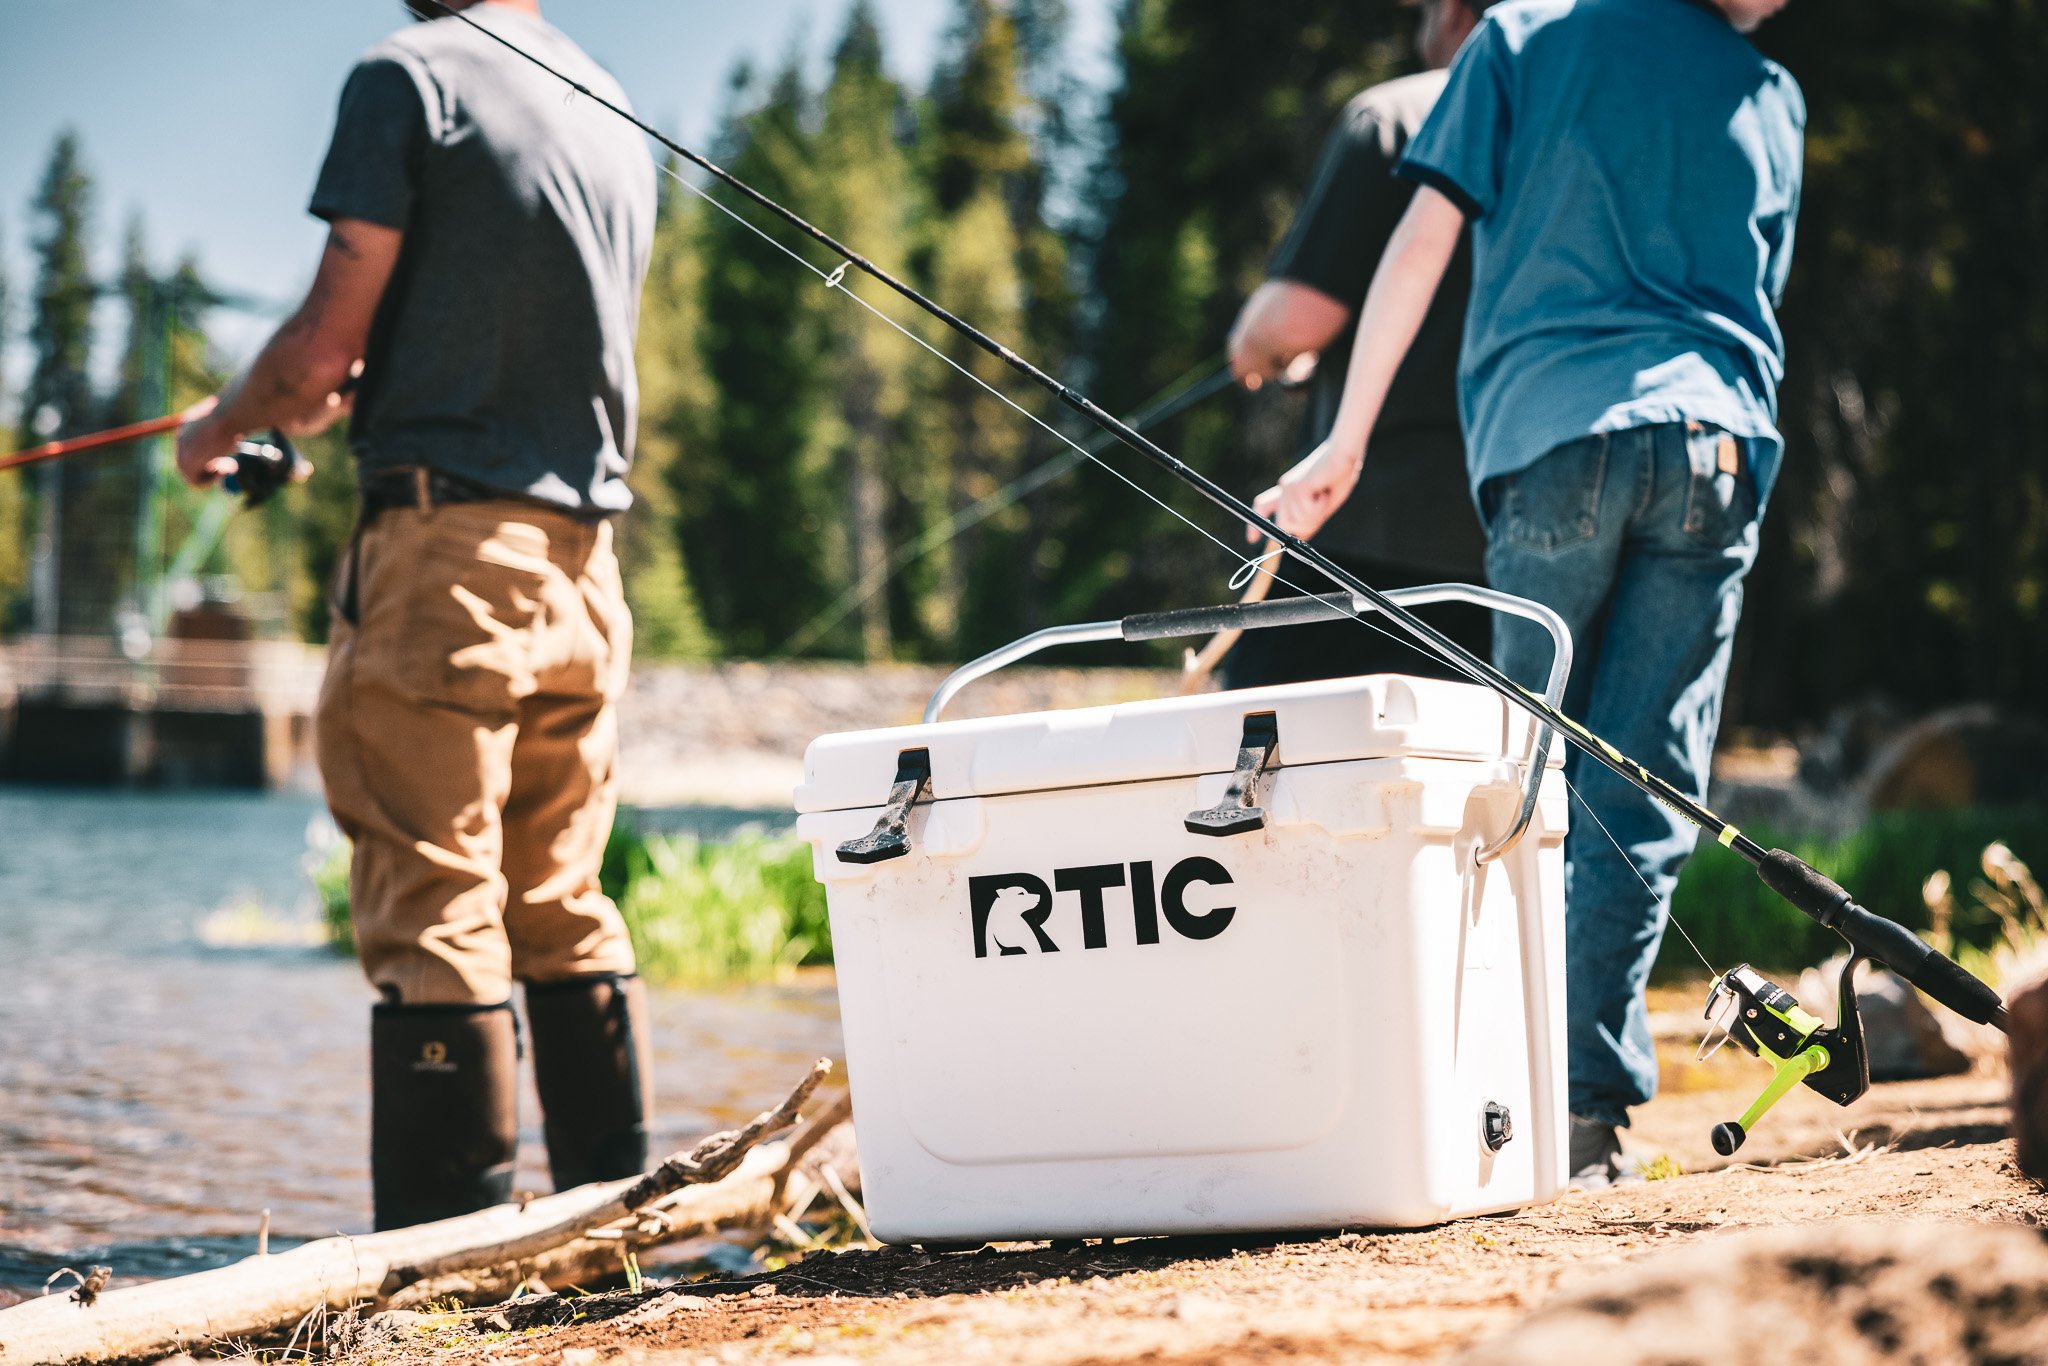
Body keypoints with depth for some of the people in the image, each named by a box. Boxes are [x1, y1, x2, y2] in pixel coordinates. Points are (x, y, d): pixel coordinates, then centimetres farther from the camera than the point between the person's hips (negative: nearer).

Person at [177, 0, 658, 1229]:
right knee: (563, 907, 14)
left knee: (434, 907, -4)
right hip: (584, 554, 7)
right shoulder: (617, 111, 17)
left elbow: (323, 349, -8)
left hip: (447, 541, -7)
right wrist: (356, 394, 34)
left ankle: (448, 1243, -3)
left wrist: (218, 430, 10)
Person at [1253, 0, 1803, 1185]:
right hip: (1719, 446, 2)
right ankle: (1590, 1100, -5)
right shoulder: (1769, 95, 19)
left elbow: (1423, 244, 5)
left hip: (1554, 432, -1)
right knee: (1642, 795, 0)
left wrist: (1347, 443, 6)